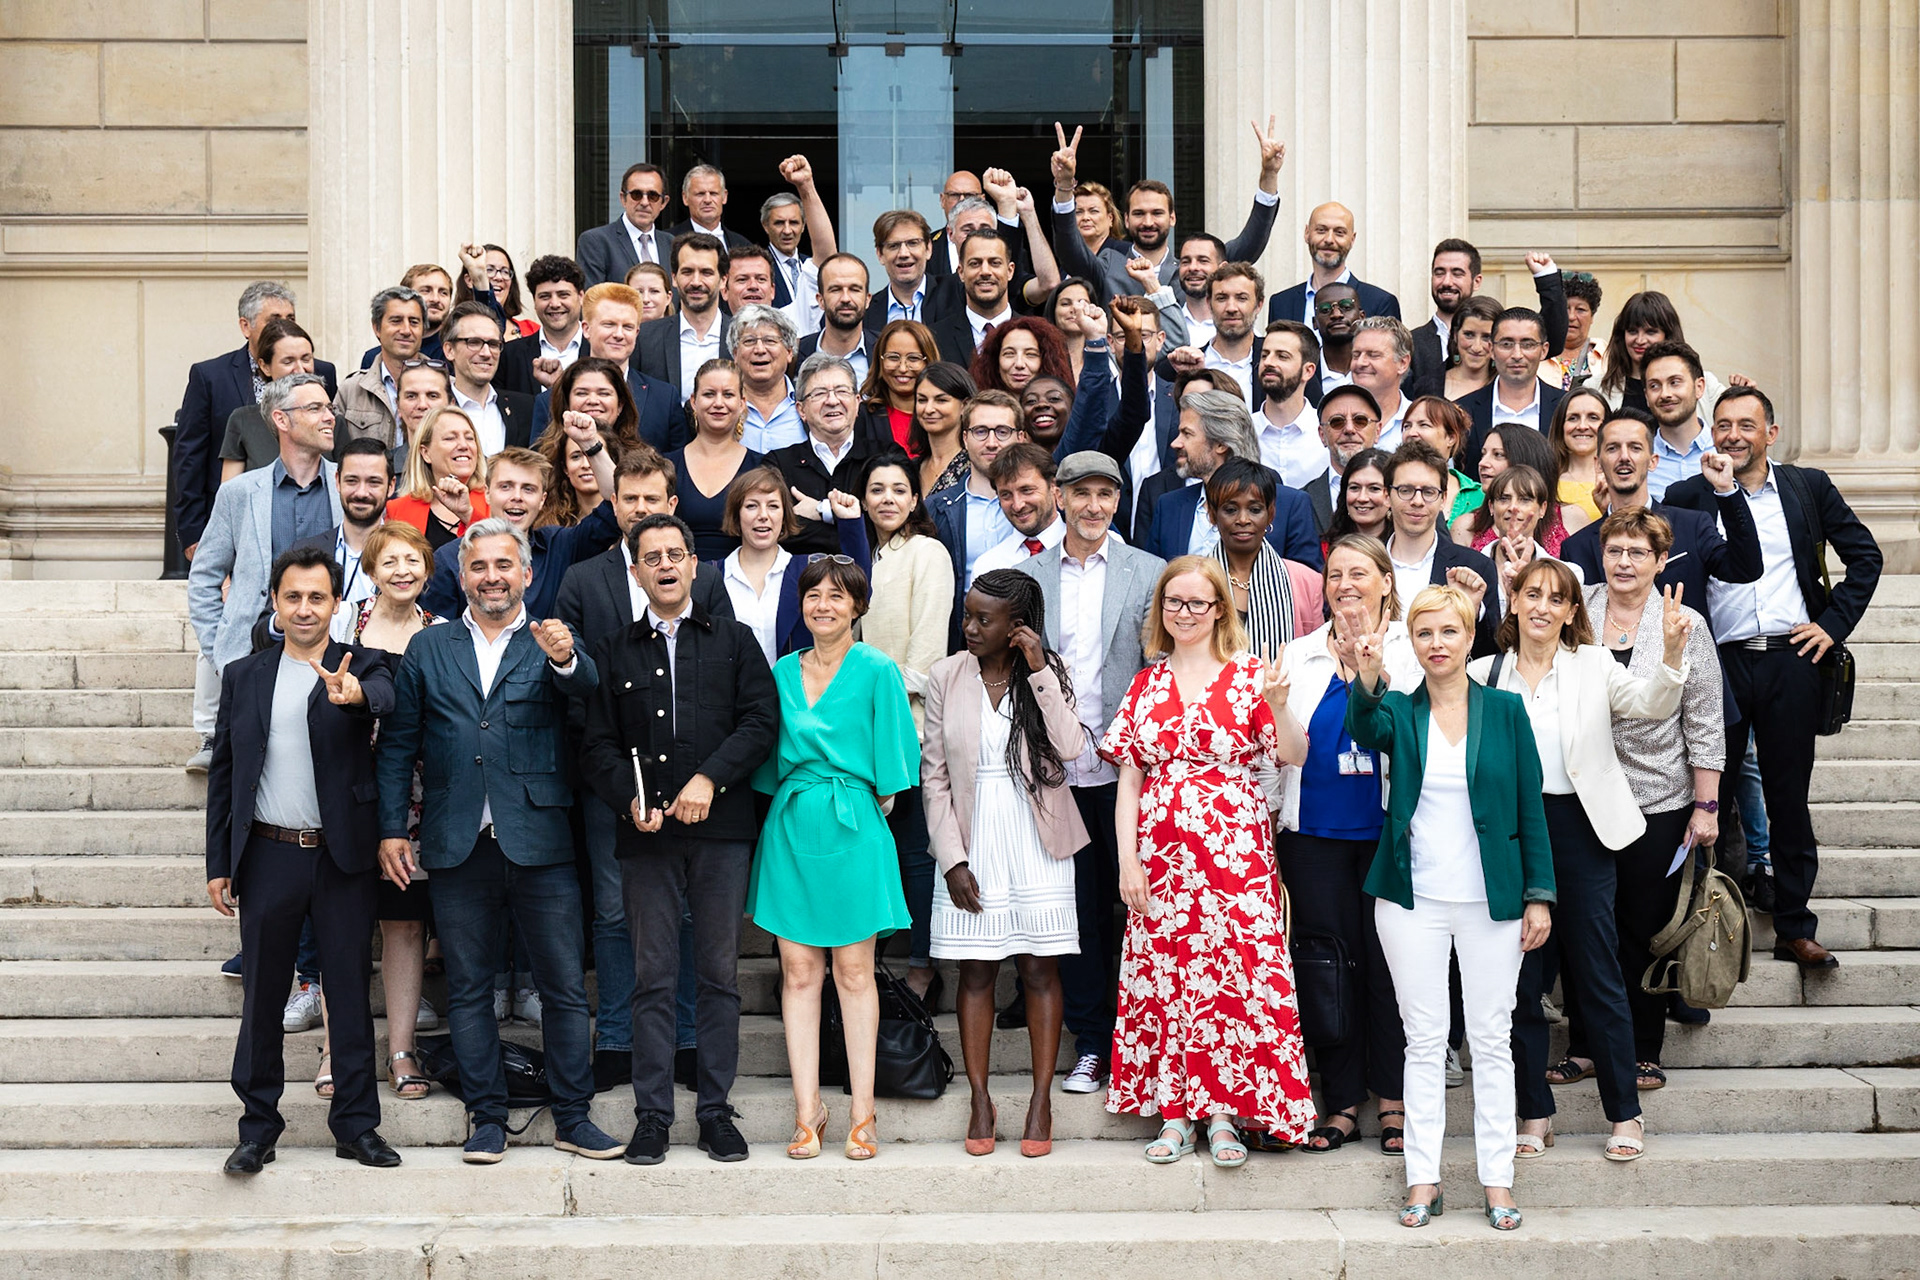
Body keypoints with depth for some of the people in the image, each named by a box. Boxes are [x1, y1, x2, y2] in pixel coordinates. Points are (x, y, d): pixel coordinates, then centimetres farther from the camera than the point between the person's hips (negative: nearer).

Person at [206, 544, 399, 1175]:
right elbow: (222, 773, 12)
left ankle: (356, 1123, 14)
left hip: (342, 857, -1)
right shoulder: (243, 676, 10)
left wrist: (355, 694, -46)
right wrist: (217, 863, 7)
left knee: (352, 991, 4)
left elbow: (384, 695, -22)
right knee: (262, 994, 6)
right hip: (268, 857, 2)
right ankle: (259, 1125, 17)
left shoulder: (360, 667, 3)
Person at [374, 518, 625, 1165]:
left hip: (539, 842, -2)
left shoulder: (551, 644, 5)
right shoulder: (429, 649, 10)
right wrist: (391, 829, 2)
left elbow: (586, 687, -18)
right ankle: (487, 1117, 17)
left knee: (564, 985, 2)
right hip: (458, 846, 2)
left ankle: (573, 1116, 12)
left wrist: (565, 659, -41)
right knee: (468, 987, 8)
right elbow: (397, 746, 10)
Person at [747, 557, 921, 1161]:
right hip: (791, 830, 3)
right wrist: (788, 804, 8)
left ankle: (863, 1113, 6)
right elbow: (770, 759, 16)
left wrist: (873, 810, -1)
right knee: (799, 971, 2)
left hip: (853, 829, -3)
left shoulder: (877, 671, -2)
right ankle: (807, 1108, 7)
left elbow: (892, 770, 0)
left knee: (853, 971, 0)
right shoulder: (783, 672, 10)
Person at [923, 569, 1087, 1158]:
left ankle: (1041, 1101, 10)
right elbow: (934, 775, 2)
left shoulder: (1048, 676, 1)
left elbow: (1071, 746, -15)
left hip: (1037, 845, -1)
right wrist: (952, 858, -5)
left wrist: (1040, 671, -17)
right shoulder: (947, 677, 2)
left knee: (1041, 971, 2)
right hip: (973, 843, 1)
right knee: (976, 972, 3)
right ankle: (980, 1101, 12)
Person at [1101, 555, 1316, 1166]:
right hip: (1160, 851, 3)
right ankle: (1174, 1112, 10)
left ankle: (1224, 1112, 1)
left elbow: (1295, 758, -5)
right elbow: (1129, 780, 9)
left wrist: (1278, 709, -23)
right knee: (1164, 973, 2)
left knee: (1235, 974, -7)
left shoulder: (1249, 673, 3)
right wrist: (1127, 860, 1)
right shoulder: (1146, 685, 11)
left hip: (1235, 849, -3)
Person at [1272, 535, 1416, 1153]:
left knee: (1388, 961, 1)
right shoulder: (1301, 655, 13)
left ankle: (1394, 1101, 11)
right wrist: (1275, 820, 10)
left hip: (1388, 830, -3)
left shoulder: (1411, 649, 4)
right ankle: (1342, 1101, 12)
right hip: (1316, 832, 3)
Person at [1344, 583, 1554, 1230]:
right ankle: (1423, 1178, 10)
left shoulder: (1505, 710, 3)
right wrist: (1367, 677, -41)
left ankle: (1498, 1181, 11)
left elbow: (1530, 807, 3)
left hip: (1490, 900, 0)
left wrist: (1539, 894, -2)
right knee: (1424, 1039, 5)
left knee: (1491, 1038, 5)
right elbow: (1367, 731, -22)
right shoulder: (1399, 711, 3)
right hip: (1414, 901, 0)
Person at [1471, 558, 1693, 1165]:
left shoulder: (1594, 666, 2)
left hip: (1579, 828, -1)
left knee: (1598, 977, 2)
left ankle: (1625, 1114, 13)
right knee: (1519, 979, 7)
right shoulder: (1484, 673, 6)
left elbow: (1652, 703, -12)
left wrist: (1672, 654, -30)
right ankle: (1534, 1112, 18)